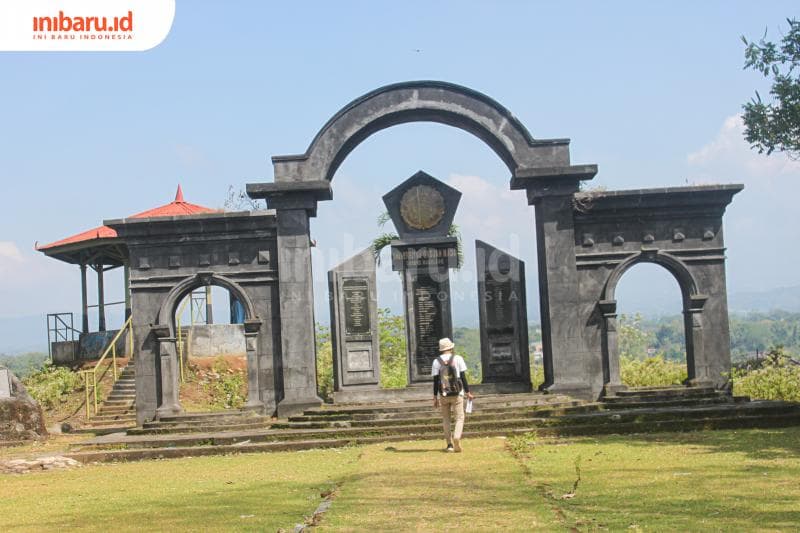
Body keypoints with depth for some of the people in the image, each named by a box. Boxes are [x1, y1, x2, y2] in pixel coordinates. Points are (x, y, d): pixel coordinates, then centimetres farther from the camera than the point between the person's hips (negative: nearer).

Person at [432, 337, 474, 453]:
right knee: (459, 417, 3)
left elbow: (435, 380, -1)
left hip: (443, 395, 1)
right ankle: (456, 437, -23)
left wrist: (435, 397, 4)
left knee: (446, 419, 12)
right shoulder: (458, 359, -1)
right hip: (457, 393, -1)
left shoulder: (436, 361, 1)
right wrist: (468, 392, 6)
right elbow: (463, 377, -2)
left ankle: (450, 444, 9)